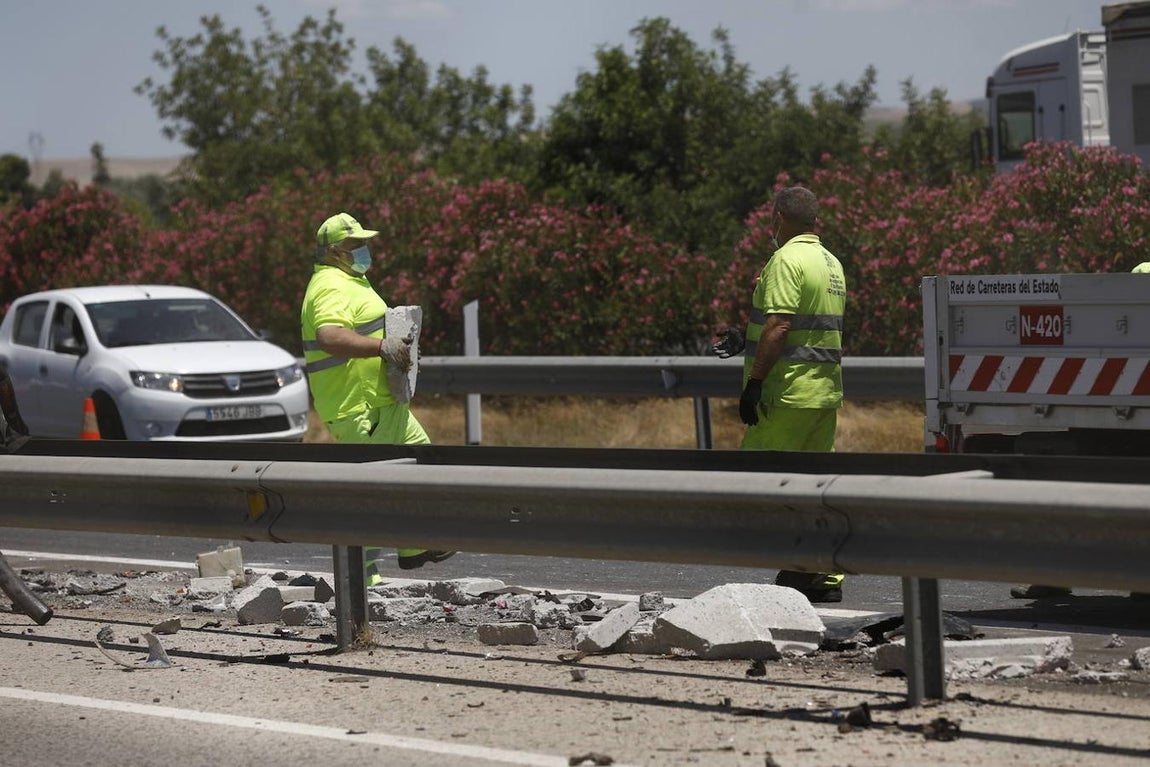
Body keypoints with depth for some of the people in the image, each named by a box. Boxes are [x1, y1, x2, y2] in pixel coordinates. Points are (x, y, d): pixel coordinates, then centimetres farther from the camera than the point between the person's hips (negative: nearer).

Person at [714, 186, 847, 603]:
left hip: (788, 393, -9)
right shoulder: (831, 263, 17)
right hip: (825, 392, 9)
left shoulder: (787, 260, -12)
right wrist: (746, 340, 30)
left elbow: (779, 325, -21)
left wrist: (754, 381, -19)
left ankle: (798, 569, -10)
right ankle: (826, 576, 10)